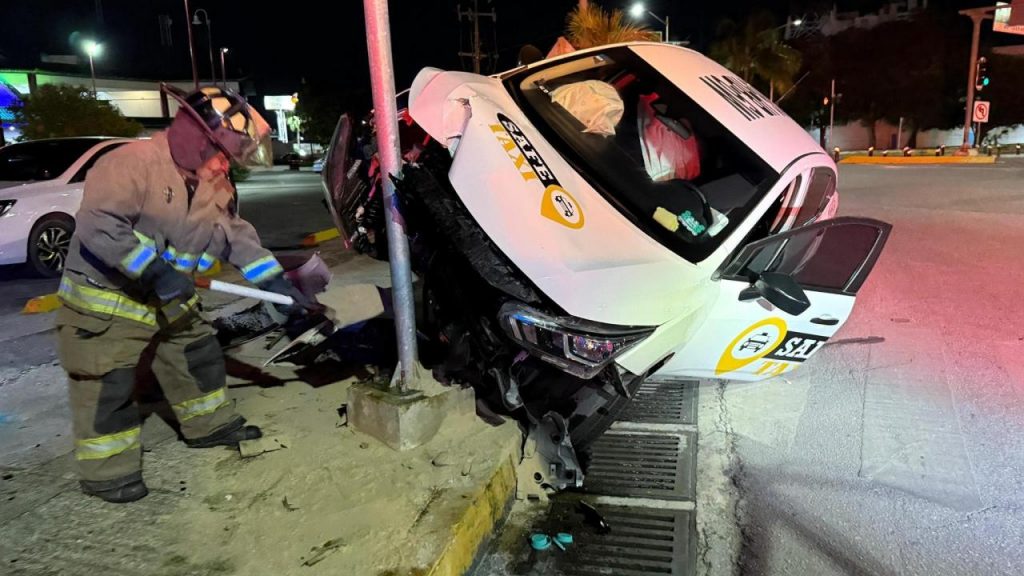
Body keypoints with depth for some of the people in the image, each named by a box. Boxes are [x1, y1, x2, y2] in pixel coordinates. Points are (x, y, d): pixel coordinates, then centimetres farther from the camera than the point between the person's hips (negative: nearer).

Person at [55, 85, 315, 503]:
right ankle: (106, 471, 14)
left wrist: (277, 283, -4)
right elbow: (97, 224, -33)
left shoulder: (216, 186, 2)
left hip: (172, 300, 8)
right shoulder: (133, 163, -25)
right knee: (108, 387, -1)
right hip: (105, 299, -8)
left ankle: (209, 424, 37)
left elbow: (238, 237, 5)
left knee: (199, 356, 17)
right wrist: (155, 270, -34)